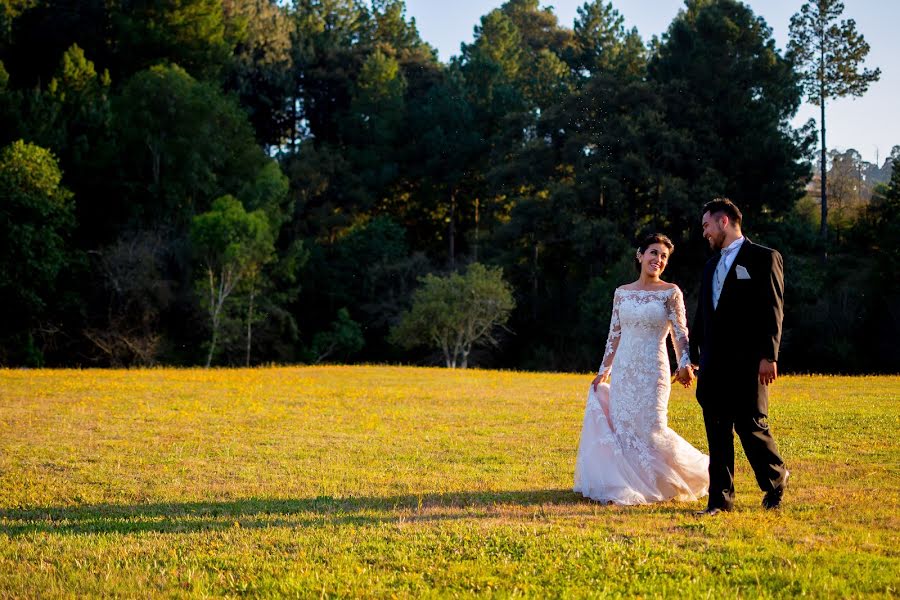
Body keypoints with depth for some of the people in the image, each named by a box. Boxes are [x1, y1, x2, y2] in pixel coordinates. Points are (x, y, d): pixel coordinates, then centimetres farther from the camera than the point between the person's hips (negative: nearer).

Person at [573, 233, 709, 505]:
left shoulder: (670, 292, -1)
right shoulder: (622, 293, 9)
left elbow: (680, 333, -6)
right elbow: (614, 335, 13)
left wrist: (684, 364, -22)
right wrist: (604, 370, 13)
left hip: (652, 370, -4)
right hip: (622, 370, 4)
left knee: (650, 428, -7)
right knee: (620, 427, 3)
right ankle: (628, 486, 14)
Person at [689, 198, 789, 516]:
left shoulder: (764, 258, -2)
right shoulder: (711, 265, 19)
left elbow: (773, 310, -9)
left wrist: (769, 356, -15)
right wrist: (693, 356, 17)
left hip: (747, 362, -6)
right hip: (714, 364, 7)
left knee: (751, 426, -5)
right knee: (717, 432, 6)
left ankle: (775, 480, 20)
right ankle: (720, 498, 11)